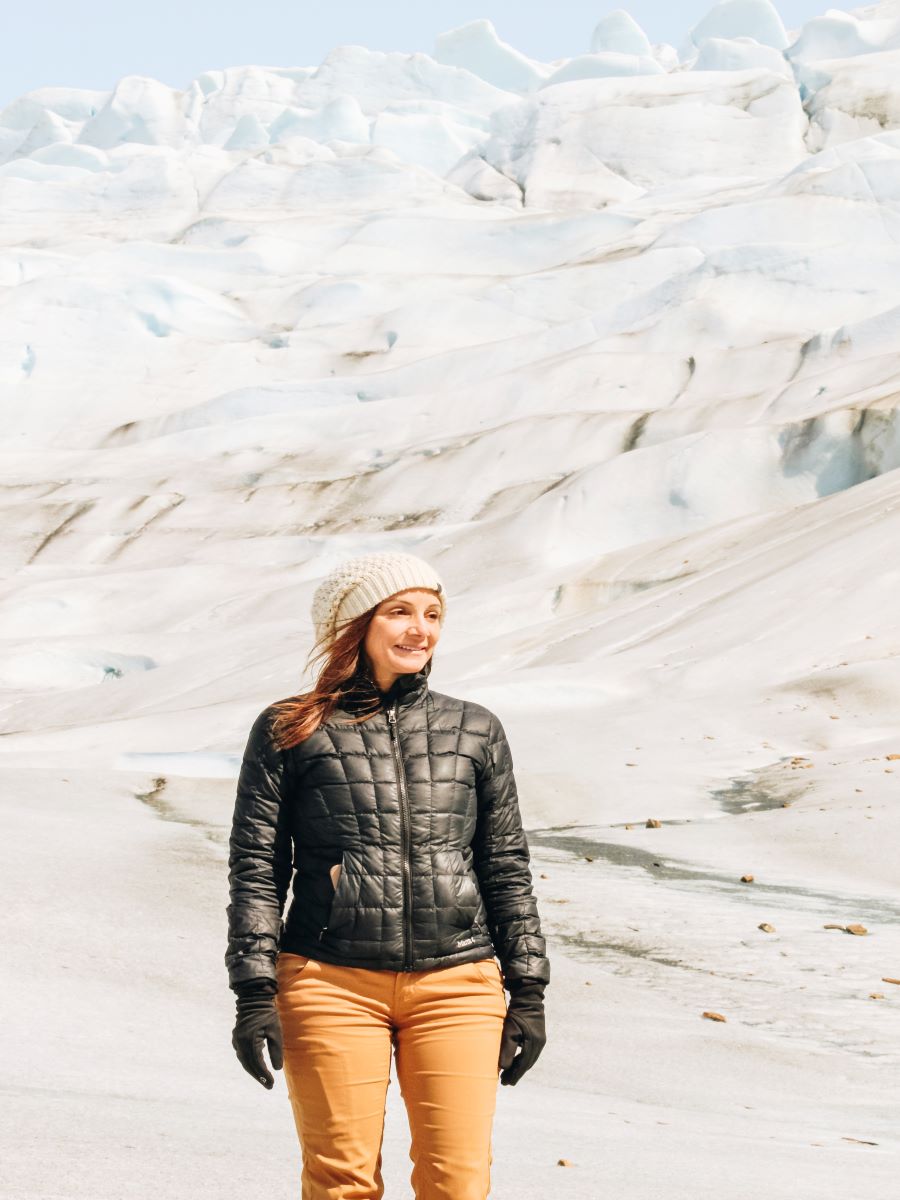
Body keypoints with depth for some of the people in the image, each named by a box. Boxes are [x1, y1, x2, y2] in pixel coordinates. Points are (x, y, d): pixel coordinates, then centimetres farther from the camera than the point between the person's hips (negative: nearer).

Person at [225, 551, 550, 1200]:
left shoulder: (476, 731, 12)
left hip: (457, 983, 2)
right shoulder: (290, 731, 4)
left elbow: (507, 869, 14)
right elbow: (256, 869, 3)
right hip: (332, 982, -2)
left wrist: (527, 992, 11)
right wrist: (255, 995, -4)